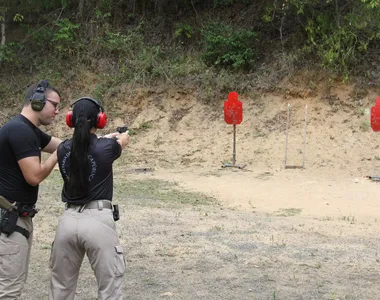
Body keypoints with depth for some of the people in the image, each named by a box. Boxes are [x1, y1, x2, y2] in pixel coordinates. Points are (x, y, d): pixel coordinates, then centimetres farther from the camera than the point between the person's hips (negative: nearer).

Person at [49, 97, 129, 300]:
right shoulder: (106, 147, -7)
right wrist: (122, 136, 43)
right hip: (98, 221, -4)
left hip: (69, 220, 4)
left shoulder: (63, 149, 3)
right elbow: (122, 142, 18)